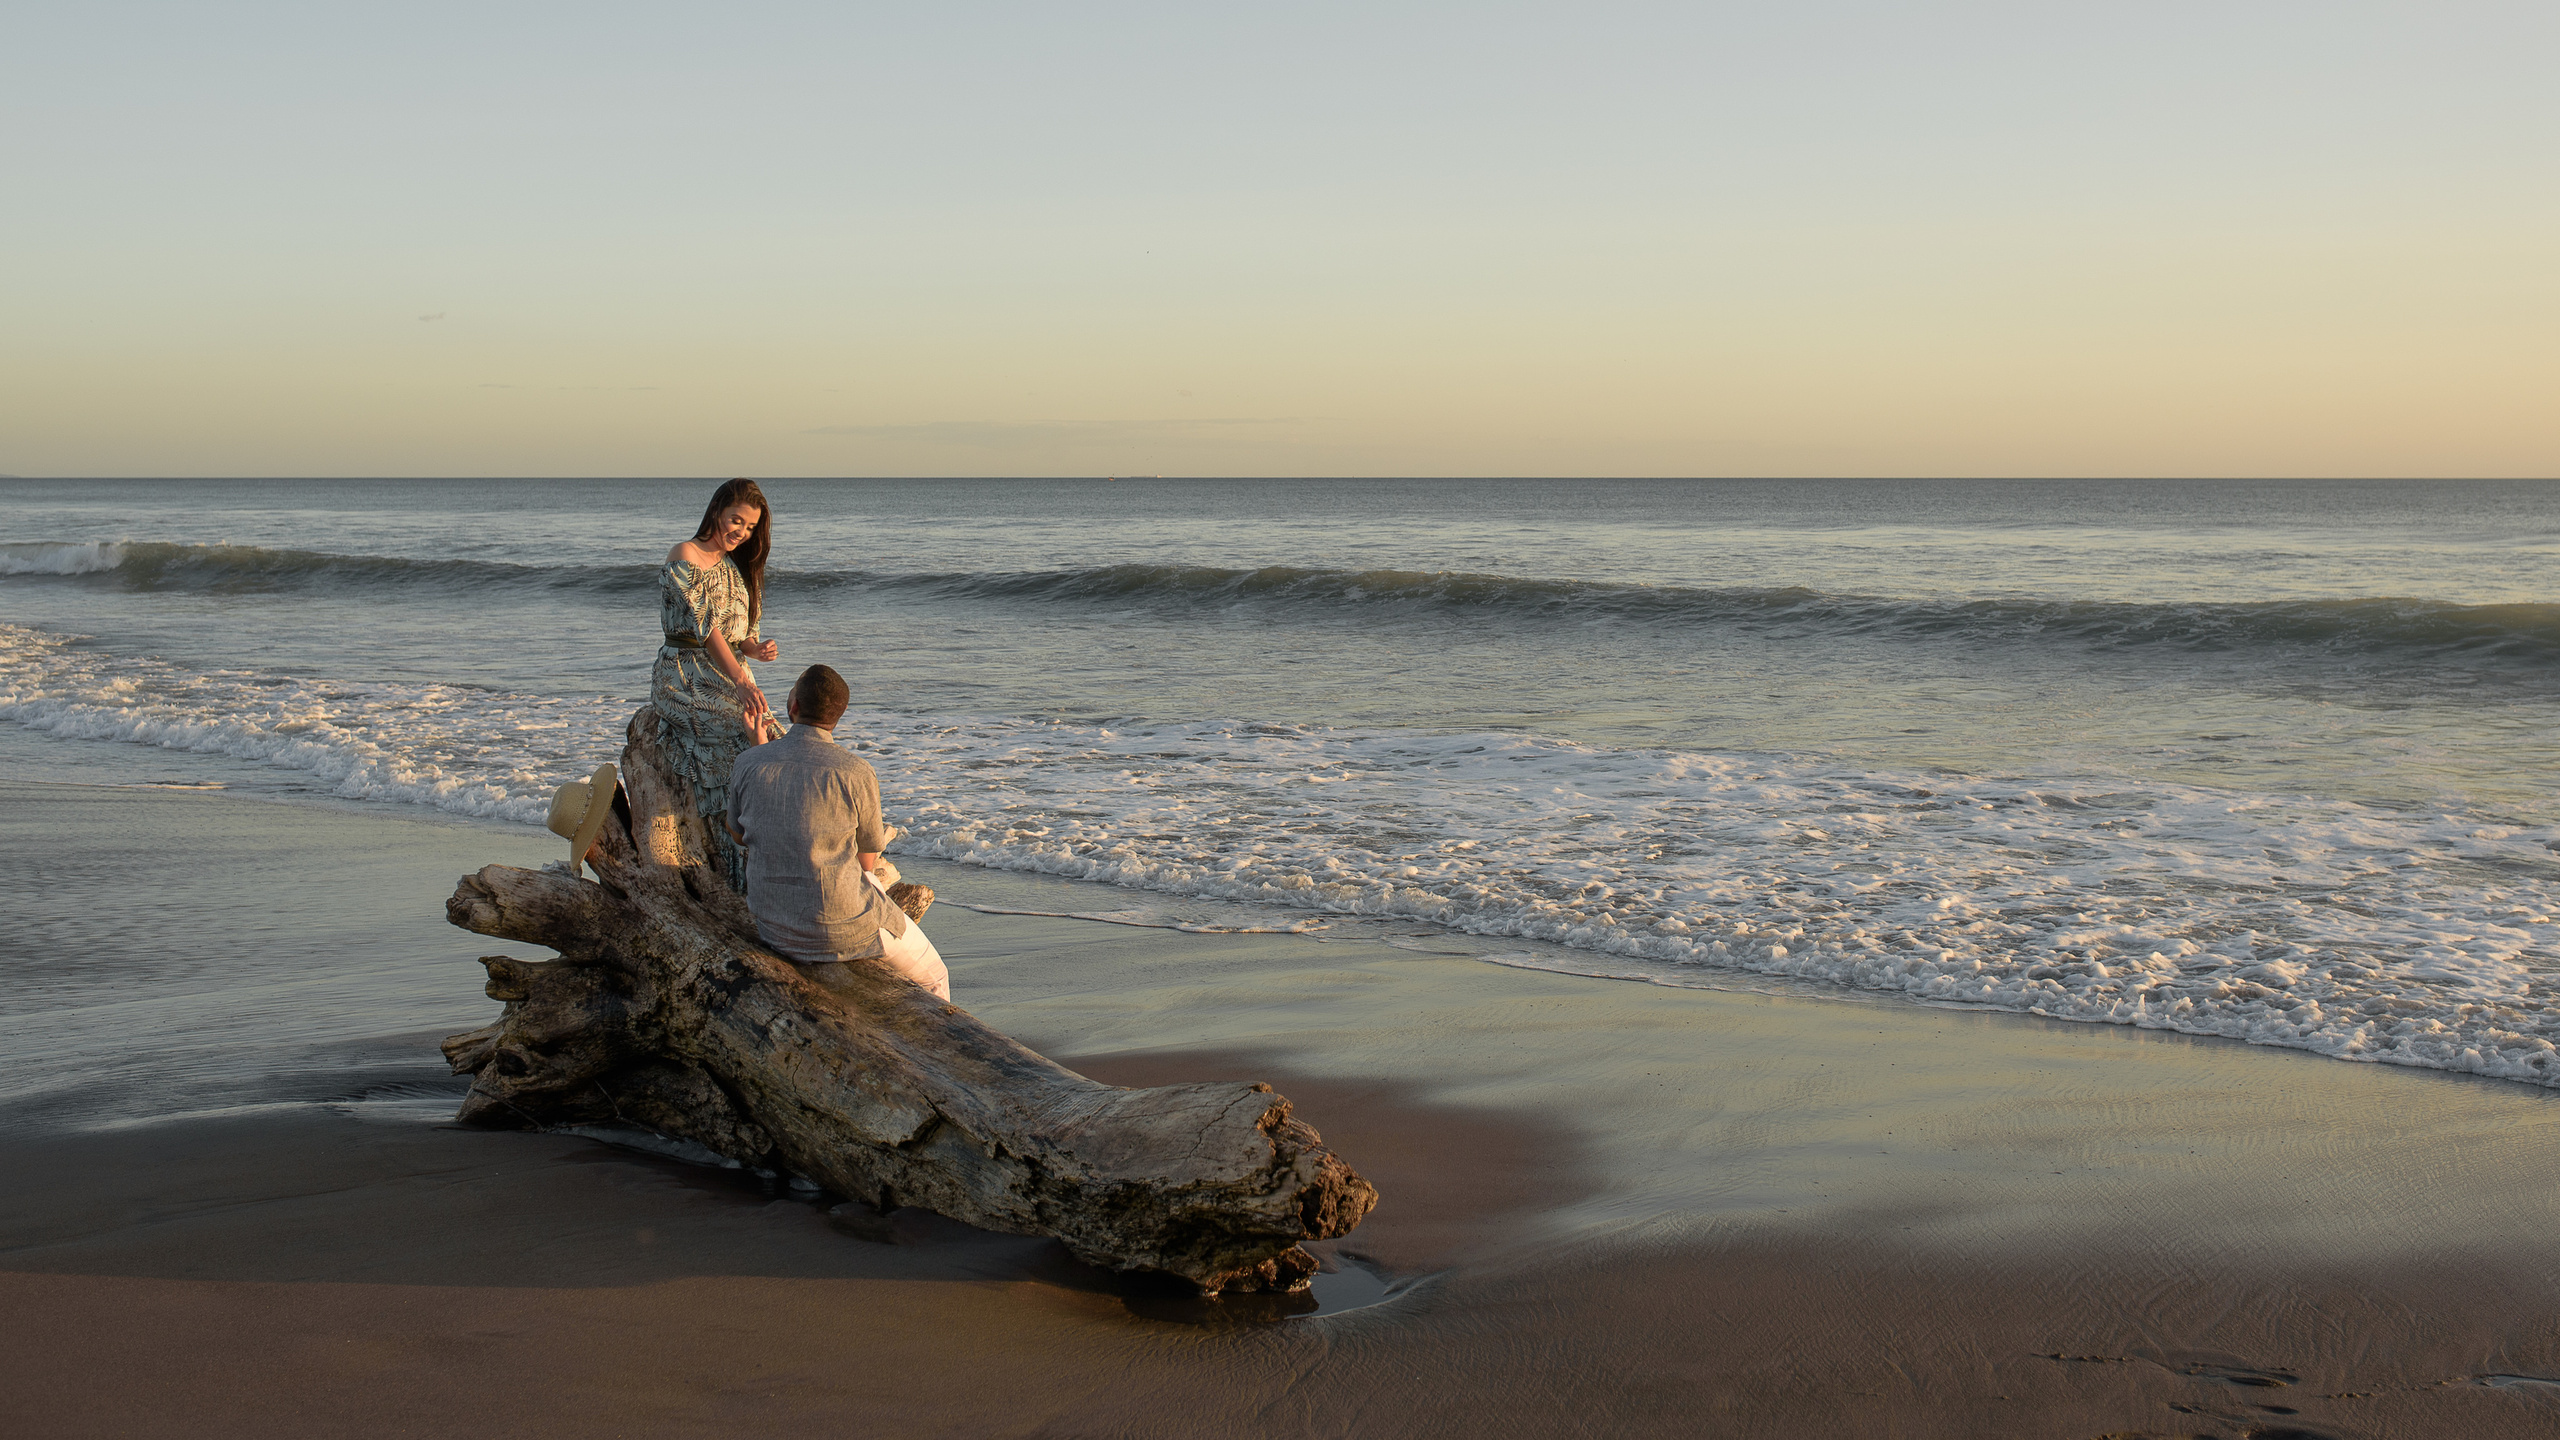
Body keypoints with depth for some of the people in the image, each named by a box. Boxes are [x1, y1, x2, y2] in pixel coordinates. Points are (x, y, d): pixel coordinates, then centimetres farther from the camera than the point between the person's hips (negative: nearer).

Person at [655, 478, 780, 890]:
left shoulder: (733, 567, 18)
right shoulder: (684, 558, -6)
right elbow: (704, 627, -18)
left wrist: (756, 649, -6)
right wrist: (740, 681, -28)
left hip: (729, 675, 8)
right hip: (686, 680, -8)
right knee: (746, 736, -25)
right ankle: (744, 872, -24)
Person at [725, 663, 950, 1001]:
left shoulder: (748, 764, -8)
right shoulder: (857, 775, -17)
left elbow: (738, 834, 12)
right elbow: (867, 862, -3)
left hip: (775, 932, 5)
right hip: (845, 929, -5)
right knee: (933, 978, 23)